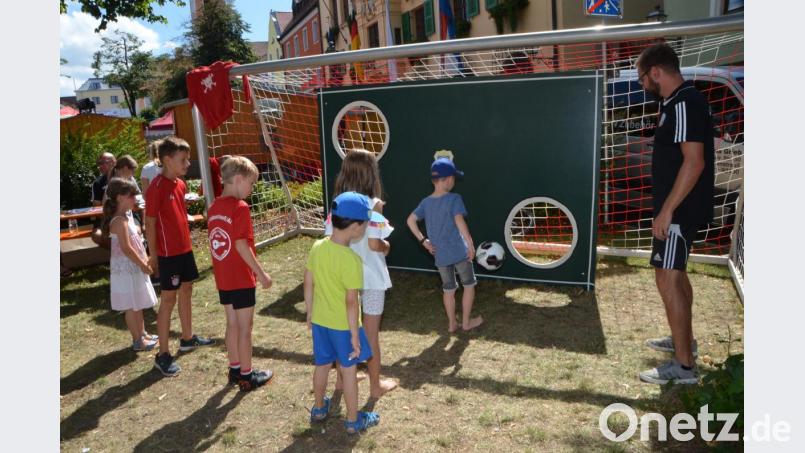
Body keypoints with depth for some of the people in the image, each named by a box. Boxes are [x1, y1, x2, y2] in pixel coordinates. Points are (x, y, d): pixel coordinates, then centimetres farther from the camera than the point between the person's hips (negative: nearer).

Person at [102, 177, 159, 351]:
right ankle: (137, 341, 11)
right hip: (126, 269, -10)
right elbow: (126, 248, -25)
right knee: (131, 306, 1)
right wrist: (143, 264, -17)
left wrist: (143, 260, 12)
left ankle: (142, 334, 31)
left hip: (134, 267, 10)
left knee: (138, 304, 19)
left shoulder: (127, 216, 10)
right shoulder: (119, 221, -20)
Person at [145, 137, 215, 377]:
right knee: (168, 299, -2)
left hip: (185, 249, 8)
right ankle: (163, 354, 7)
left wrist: (187, 243, 16)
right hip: (168, 253, -8)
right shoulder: (157, 187, -17)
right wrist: (153, 255, -15)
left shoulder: (180, 184, 7)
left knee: (186, 291, 18)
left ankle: (188, 338, 34)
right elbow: (150, 223, -16)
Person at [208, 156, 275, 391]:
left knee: (232, 323, 18)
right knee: (245, 327, 5)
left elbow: (216, 243, 10)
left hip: (222, 279, 7)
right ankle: (247, 375, 16)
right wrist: (261, 273, -14)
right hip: (241, 279, -7)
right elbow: (241, 245, -20)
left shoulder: (213, 207, 6)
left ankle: (235, 369, 31)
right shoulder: (240, 207, -17)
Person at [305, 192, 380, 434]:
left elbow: (308, 285, 2)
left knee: (322, 365, 22)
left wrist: (310, 314, 15)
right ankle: (353, 420, 27)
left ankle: (319, 408, 42)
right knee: (348, 370, 11)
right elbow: (351, 302, -23)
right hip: (343, 325, -6)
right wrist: (355, 335, -14)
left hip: (320, 320, 6)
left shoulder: (317, 247, -7)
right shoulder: (351, 260, -26)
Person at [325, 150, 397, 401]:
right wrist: (387, 246, 0)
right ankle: (375, 385, 23)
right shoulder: (373, 204, -17)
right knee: (371, 333, 9)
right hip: (371, 277, -5)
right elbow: (374, 244, -21)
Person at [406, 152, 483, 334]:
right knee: (469, 285, 15)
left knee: (448, 289, 18)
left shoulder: (426, 202, 3)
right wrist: (471, 245, -21)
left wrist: (423, 241, 6)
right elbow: (459, 221, -26)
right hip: (459, 251, -5)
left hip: (440, 255, 5)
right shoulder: (454, 198, -14)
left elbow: (410, 220, 3)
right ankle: (466, 322, 23)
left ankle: (452, 324, 27)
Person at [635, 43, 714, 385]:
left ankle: (684, 366, 0)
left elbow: (694, 162, -25)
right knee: (675, 274, 20)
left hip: (680, 209, -11)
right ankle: (684, 340, 36)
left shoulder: (685, 104, -18)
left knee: (667, 280, -8)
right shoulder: (679, 102, 13)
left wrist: (666, 210, -23)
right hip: (679, 207, 11)